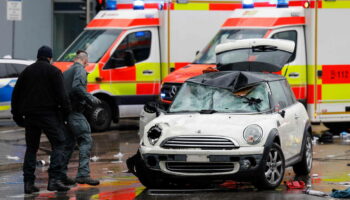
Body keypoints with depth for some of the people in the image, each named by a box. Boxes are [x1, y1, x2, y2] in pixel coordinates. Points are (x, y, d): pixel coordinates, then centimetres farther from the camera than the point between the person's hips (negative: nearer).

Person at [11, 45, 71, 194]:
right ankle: (54, 179, -16)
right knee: (58, 144, -1)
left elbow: (16, 94, 15)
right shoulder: (53, 71, -1)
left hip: (30, 115, 5)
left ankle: (28, 182, 5)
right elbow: (61, 94, -10)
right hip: (48, 114, -5)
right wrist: (66, 109, 0)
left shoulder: (27, 71, 14)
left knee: (31, 148, 11)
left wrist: (17, 114, 20)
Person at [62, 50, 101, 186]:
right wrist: (91, 99, -16)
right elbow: (77, 87, -22)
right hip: (75, 112, -9)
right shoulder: (80, 70, -5)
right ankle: (83, 174, -21)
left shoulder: (66, 72, 21)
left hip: (65, 111, 9)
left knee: (69, 143, 14)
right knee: (86, 140, -11)